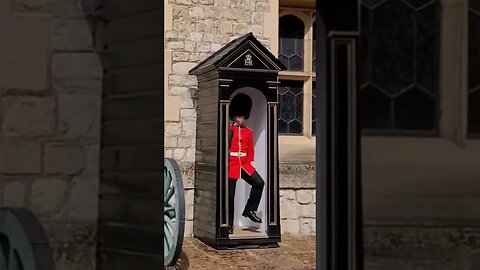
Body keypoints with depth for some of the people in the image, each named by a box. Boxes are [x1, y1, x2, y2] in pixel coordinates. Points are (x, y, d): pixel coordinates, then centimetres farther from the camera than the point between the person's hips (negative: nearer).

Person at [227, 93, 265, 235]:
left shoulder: (249, 132, 11)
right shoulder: (228, 130, 0)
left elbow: (251, 150, 13)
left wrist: (251, 162, 3)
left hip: (245, 164, 4)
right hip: (231, 164, -4)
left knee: (259, 183, -14)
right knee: (230, 195, 0)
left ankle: (249, 210, 0)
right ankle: (229, 224, 8)